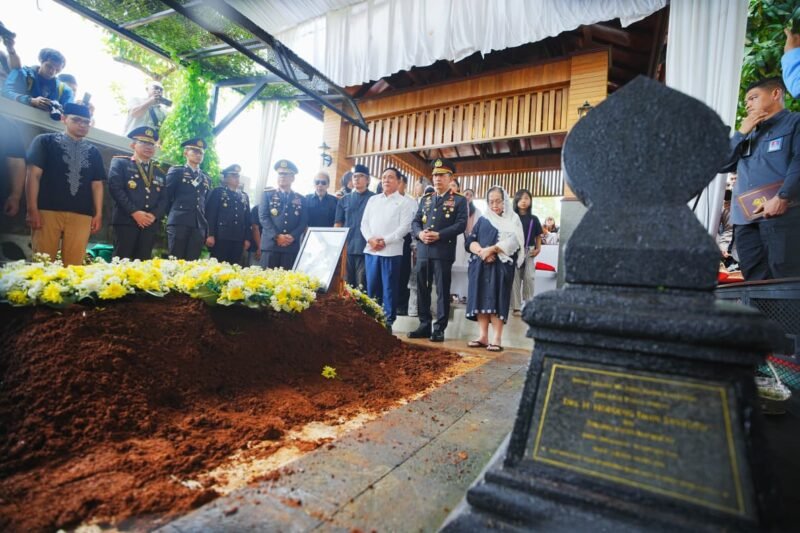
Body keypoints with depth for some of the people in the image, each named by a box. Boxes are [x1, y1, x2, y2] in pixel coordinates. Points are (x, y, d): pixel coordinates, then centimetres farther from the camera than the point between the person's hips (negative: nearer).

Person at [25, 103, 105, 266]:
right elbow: (34, 175, 3)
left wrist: (98, 214, 6)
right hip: (48, 211, -2)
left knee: (74, 264, -2)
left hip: (82, 215, 2)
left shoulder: (93, 151, 19)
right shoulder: (45, 141, 10)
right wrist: (32, 209, -6)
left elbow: (97, 184, 16)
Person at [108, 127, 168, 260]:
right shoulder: (120, 163, 10)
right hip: (126, 221, -3)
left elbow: (164, 199, 12)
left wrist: (154, 215, -7)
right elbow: (115, 189, -4)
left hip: (150, 224, 3)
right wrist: (134, 212, -13)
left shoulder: (160, 173, 22)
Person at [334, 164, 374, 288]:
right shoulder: (344, 200, 12)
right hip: (346, 248, 4)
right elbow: (338, 224, 13)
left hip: (365, 249, -3)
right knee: (347, 284, 11)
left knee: (362, 286, -2)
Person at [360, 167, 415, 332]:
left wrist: (385, 241, -13)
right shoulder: (372, 200, 16)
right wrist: (370, 239, -7)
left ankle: (388, 322, 8)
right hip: (371, 249, 4)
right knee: (371, 287, 7)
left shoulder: (403, 202, 3)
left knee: (389, 288, 0)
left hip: (391, 251, -4)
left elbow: (404, 227, -6)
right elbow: (364, 222, 11)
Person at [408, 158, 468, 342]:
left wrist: (439, 235, -16)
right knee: (422, 290, 8)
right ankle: (424, 325, 18)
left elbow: (461, 224, -7)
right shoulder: (425, 199, 18)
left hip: (443, 252, -5)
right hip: (423, 251, 5)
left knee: (442, 291, -1)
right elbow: (415, 221, 14)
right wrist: (420, 233, -8)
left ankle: (439, 328, 7)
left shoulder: (459, 200, 3)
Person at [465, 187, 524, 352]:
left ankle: (497, 338, -6)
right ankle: (483, 336, 4)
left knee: (496, 299, -9)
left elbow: (512, 242, -8)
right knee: (481, 298, -1)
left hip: (501, 266, -3)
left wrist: (490, 249, -17)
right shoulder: (482, 220, 17)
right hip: (480, 266, 4)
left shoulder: (513, 220, 8)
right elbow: (470, 241, 6)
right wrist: (481, 251, -13)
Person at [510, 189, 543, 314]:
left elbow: (538, 236, 11)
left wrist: (538, 249, -3)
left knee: (529, 278, -1)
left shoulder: (534, 219, 6)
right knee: (515, 279, 0)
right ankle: (516, 306, 6)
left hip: (529, 252, 1)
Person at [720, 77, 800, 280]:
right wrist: (741, 133, 11)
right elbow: (722, 165, 18)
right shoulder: (749, 135, 30)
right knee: (755, 281, 0)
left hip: (782, 215, -6)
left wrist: (782, 198, -19)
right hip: (745, 219, 6)